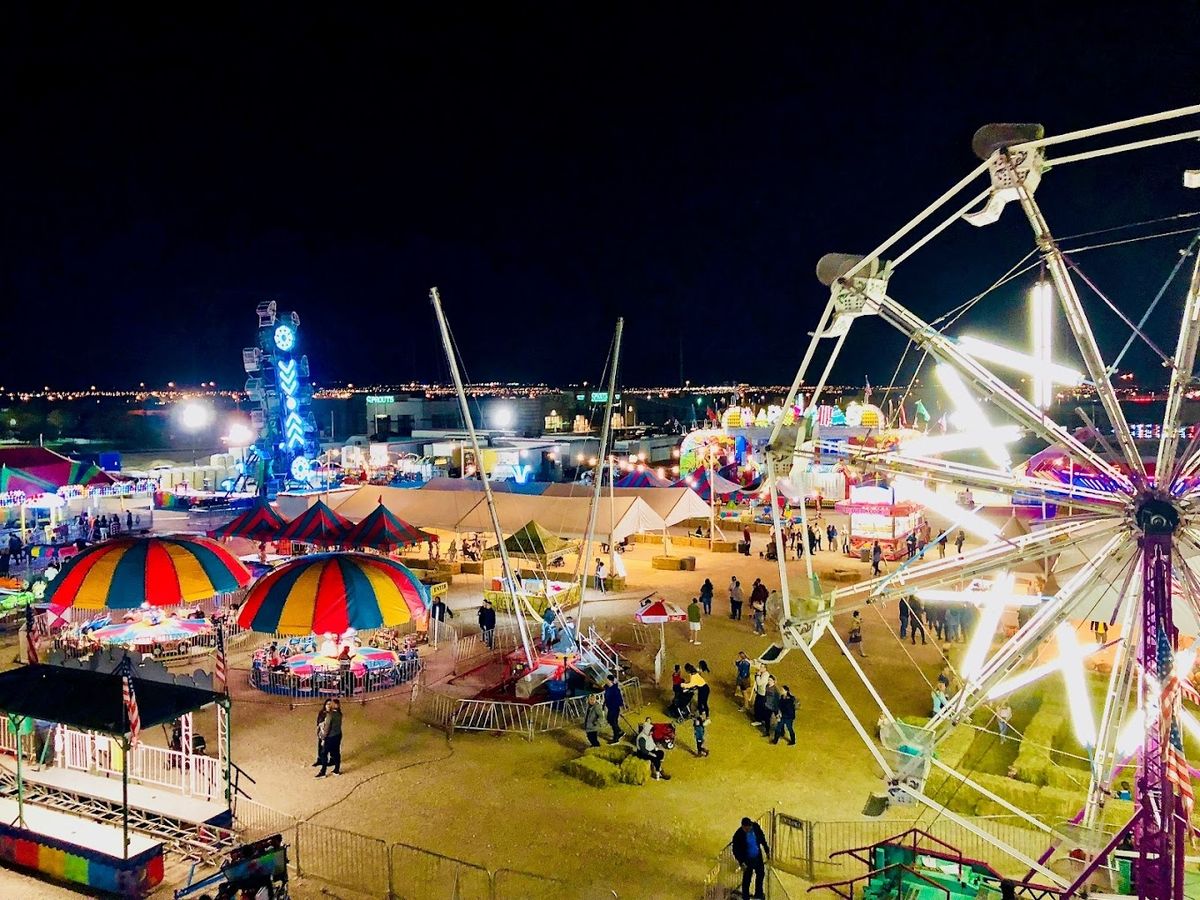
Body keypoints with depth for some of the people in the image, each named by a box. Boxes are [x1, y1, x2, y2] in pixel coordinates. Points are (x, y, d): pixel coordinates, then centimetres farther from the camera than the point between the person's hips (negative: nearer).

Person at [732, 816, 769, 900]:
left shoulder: (756, 827, -18)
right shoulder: (738, 835, -28)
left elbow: (762, 838, 1)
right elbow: (736, 851, -18)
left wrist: (767, 850, 7)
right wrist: (741, 863, -23)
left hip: (758, 856, 5)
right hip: (747, 859, -5)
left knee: (761, 874, 22)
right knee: (747, 878, 6)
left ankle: (758, 893, 46)